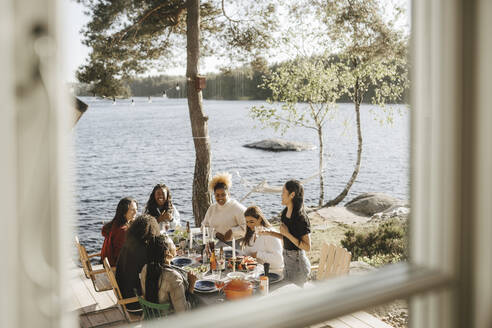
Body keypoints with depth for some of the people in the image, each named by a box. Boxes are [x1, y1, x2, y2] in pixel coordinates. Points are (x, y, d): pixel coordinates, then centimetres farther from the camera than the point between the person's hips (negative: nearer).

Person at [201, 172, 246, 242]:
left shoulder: (237, 208, -5)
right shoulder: (211, 208, 14)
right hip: (218, 243, 6)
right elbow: (205, 225, 16)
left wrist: (232, 231, -21)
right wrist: (215, 233, -2)